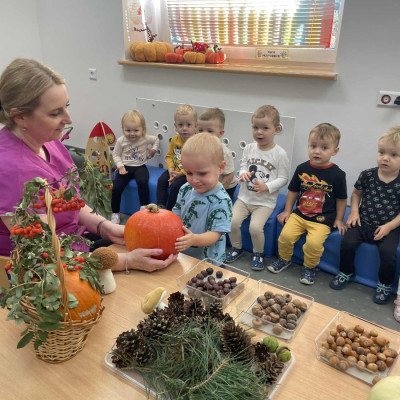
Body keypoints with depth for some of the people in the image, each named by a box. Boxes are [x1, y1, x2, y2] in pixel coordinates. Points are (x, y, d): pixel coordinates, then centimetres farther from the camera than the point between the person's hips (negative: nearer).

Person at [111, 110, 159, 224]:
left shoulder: (146, 139, -4)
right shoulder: (121, 141, -4)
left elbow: (156, 139, 17)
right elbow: (116, 154, 5)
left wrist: (153, 149, 3)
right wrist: (120, 166, -8)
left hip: (140, 167, -1)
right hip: (125, 167, 1)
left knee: (142, 182, -33)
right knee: (116, 188, -16)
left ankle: (144, 207, -18)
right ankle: (115, 214, 2)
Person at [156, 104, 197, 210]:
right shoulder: (174, 139, 3)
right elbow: (169, 155, 10)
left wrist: (180, 173, -21)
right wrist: (171, 169, -8)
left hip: (188, 173, -6)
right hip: (175, 170, 7)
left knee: (175, 185, -22)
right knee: (161, 180, -11)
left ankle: (170, 211, -4)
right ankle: (160, 206, -4)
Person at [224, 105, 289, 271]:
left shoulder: (280, 154, -9)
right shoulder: (249, 148, 2)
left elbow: (283, 178, -5)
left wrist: (266, 187, -21)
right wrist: (243, 173, -11)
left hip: (265, 201, -4)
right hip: (244, 197, 4)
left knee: (255, 226, -23)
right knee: (232, 221, -15)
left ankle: (258, 253, 8)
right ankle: (237, 248, 15)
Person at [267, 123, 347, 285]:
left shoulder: (337, 174, -6)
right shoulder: (302, 169, 1)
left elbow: (341, 199, 5)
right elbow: (293, 191, 12)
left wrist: (339, 220, 5)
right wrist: (287, 211, 10)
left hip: (323, 219, -3)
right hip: (299, 214, 3)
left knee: (314, 242, -24)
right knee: (285, 235, -15)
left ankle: (309, 267, 6)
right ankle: (284, 259, 16)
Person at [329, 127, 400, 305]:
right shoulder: (367, 175, -3)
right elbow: (356, 193, 13)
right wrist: (354, 212, 0)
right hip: (363, 222, 2)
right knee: (347, 242, -17)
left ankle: (385, 284, 4)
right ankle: (346, 272, 11)